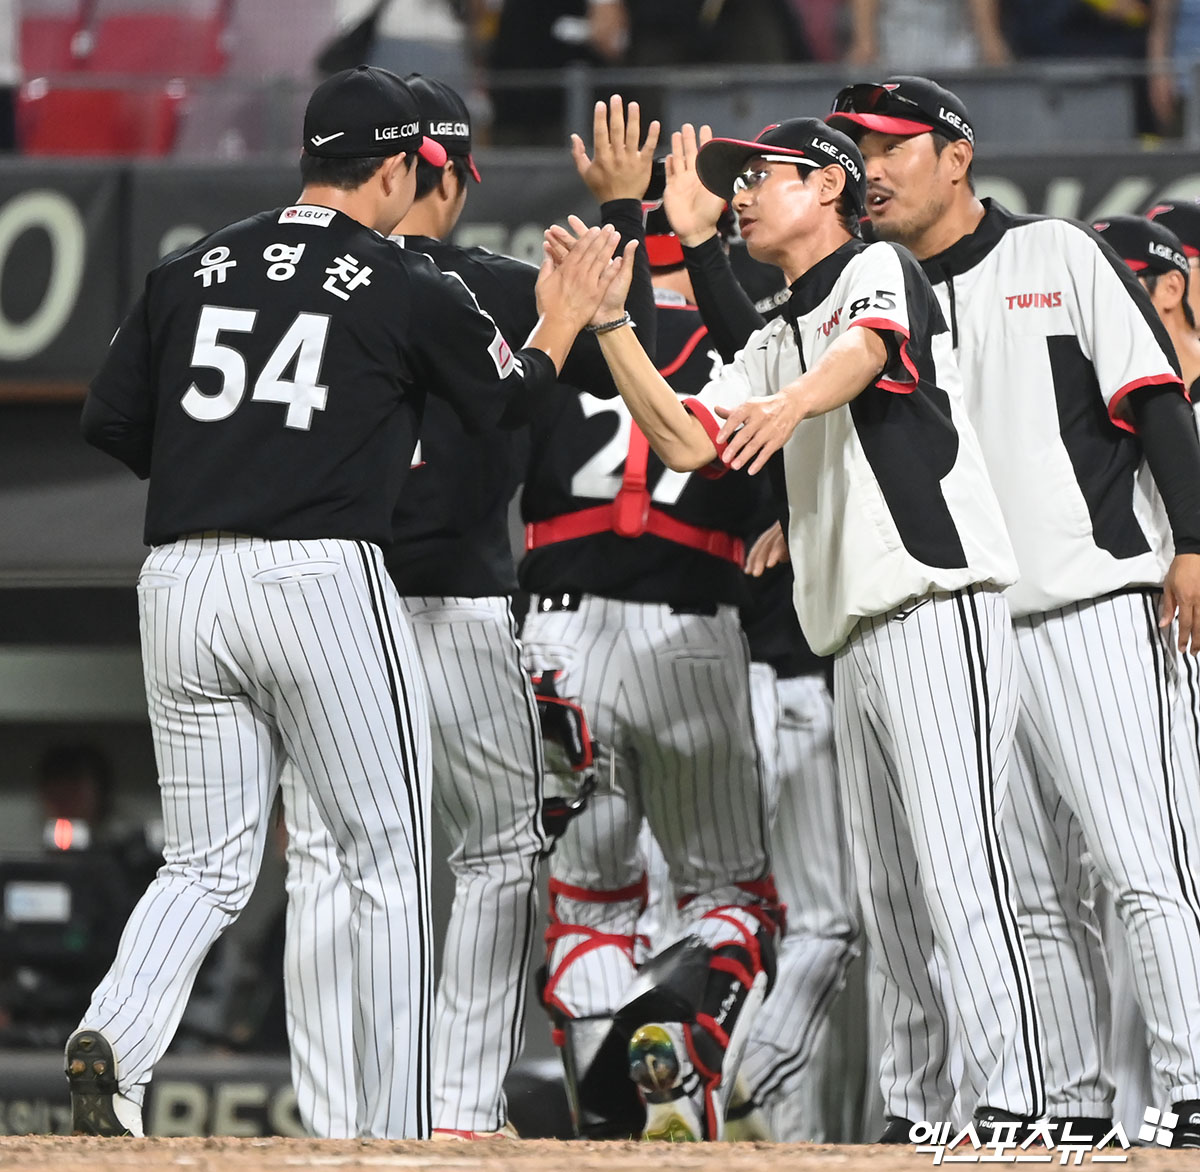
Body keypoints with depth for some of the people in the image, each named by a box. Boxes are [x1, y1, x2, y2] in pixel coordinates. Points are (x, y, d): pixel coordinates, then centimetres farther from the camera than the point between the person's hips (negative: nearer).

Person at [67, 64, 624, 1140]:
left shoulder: (192, 269, 11)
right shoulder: (409, 287, 0)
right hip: (323, 583, -4)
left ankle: (116, 1035, -18)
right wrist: (564, 324, 32)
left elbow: (109, 421, 11)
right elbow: (507, 399, 13)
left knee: (208, 867, 10)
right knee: (390, 865, 7)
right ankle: (394, 1136, 6)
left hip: (179, 581, 4)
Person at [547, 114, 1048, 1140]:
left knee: (958, 875, -18)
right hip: (856, 632, 9)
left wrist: (792, 403, -43)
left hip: (938, 603, -9)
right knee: (889, 897, 6)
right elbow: (684, 440, 17)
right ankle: (942, 1093, 10)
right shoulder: (776, 346, 26)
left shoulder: (878, 269, 2)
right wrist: (609, 320, 11)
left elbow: (866, 349, -21)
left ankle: (1013, 1109, -25)